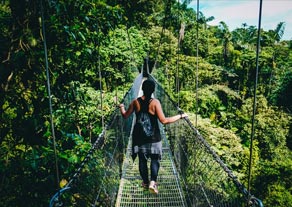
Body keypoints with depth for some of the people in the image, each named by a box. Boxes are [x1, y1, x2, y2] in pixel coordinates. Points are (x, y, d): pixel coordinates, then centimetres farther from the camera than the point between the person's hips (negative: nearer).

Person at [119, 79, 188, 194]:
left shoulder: (135, 102, -5)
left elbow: (125, 116, 5)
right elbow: (164, 121, -19)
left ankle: (145, 182, 26)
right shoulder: (155, 102, -14)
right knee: (155, 160, 11)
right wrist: (180, 116, -11)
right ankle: (153, 182, -1)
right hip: (154, 137, -2)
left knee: (142, 160, 15)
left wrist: (121, 106, 24)